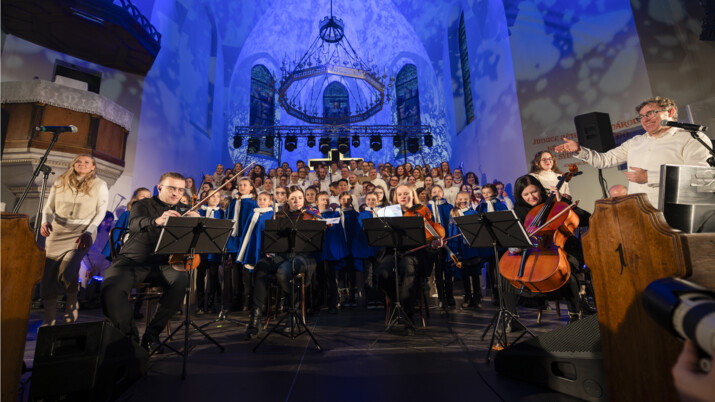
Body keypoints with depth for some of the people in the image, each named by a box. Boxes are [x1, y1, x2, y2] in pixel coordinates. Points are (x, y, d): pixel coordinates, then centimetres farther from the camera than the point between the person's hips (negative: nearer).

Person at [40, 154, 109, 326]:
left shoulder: (100, 186, 0)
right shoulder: (60, 182, 9)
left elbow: (100, 213, -1)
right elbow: (49, 207, 11)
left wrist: (88, 233, -11)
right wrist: (45, 222, -9)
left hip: (82, 233, -3)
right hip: (57, 232, 3)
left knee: (66, 273, -17)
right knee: (47, 274, -1)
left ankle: (71, 307, 9)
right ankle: (49, 319, 13)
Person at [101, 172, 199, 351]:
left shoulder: (184, 210, 12)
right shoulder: (143, 205, 5)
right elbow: (135, 223, -19)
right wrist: (156, 221, -43)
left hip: (162, 264, 1)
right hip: (132, 261, -1)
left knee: (181, 281, -30)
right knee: (110, 290, -29)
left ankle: (152, 333, -10)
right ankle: (129, 336, -3)